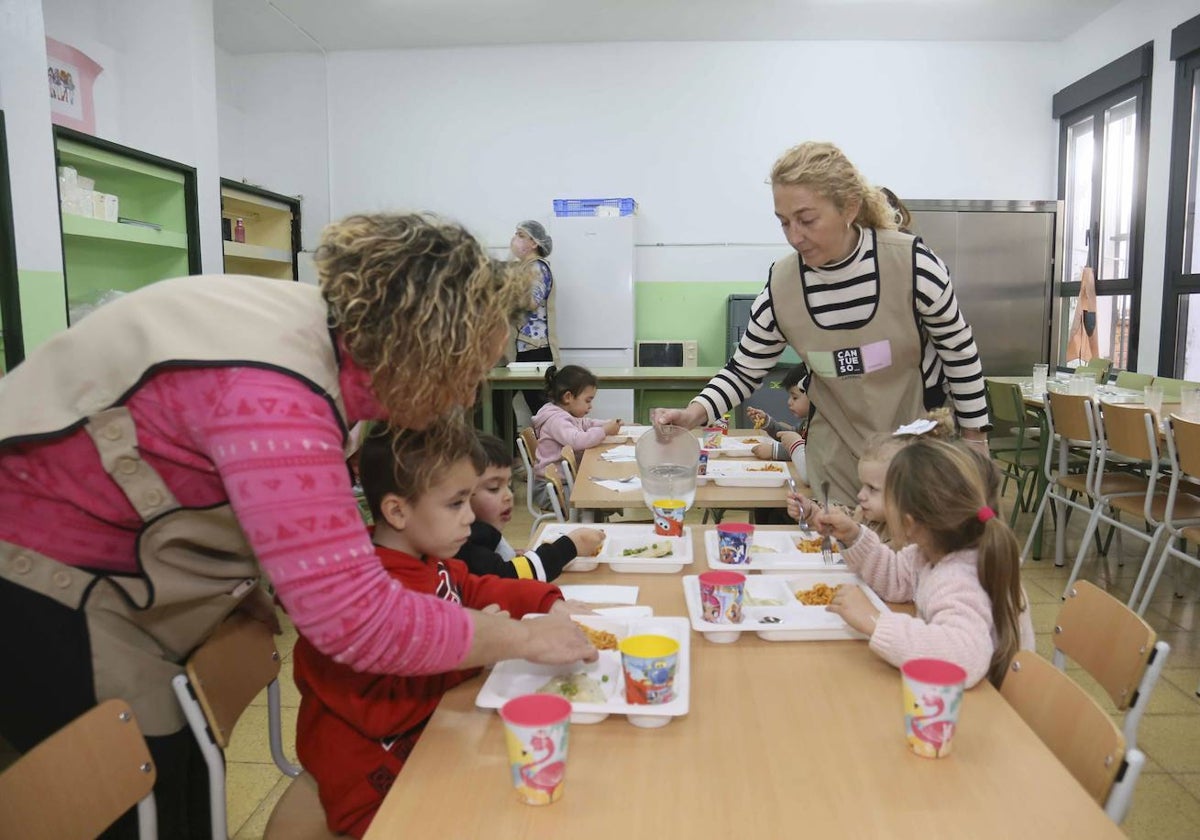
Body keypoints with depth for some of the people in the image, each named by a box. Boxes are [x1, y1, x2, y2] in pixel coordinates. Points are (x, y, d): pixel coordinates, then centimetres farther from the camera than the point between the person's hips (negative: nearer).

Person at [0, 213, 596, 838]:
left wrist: (240, 578, -4)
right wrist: (522, 636, -25)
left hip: (117, 570, 9)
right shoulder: (275, 388, -36)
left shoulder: (321, 327, -6)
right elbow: (355, 620, -37)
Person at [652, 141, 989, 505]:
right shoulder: (781, 284, -14)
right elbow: (744, 369, -2)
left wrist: (975, 439, 0)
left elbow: (959, 352, -6)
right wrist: (695, 412, -20)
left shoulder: (913, 263, -19)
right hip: (837, 455, 1)